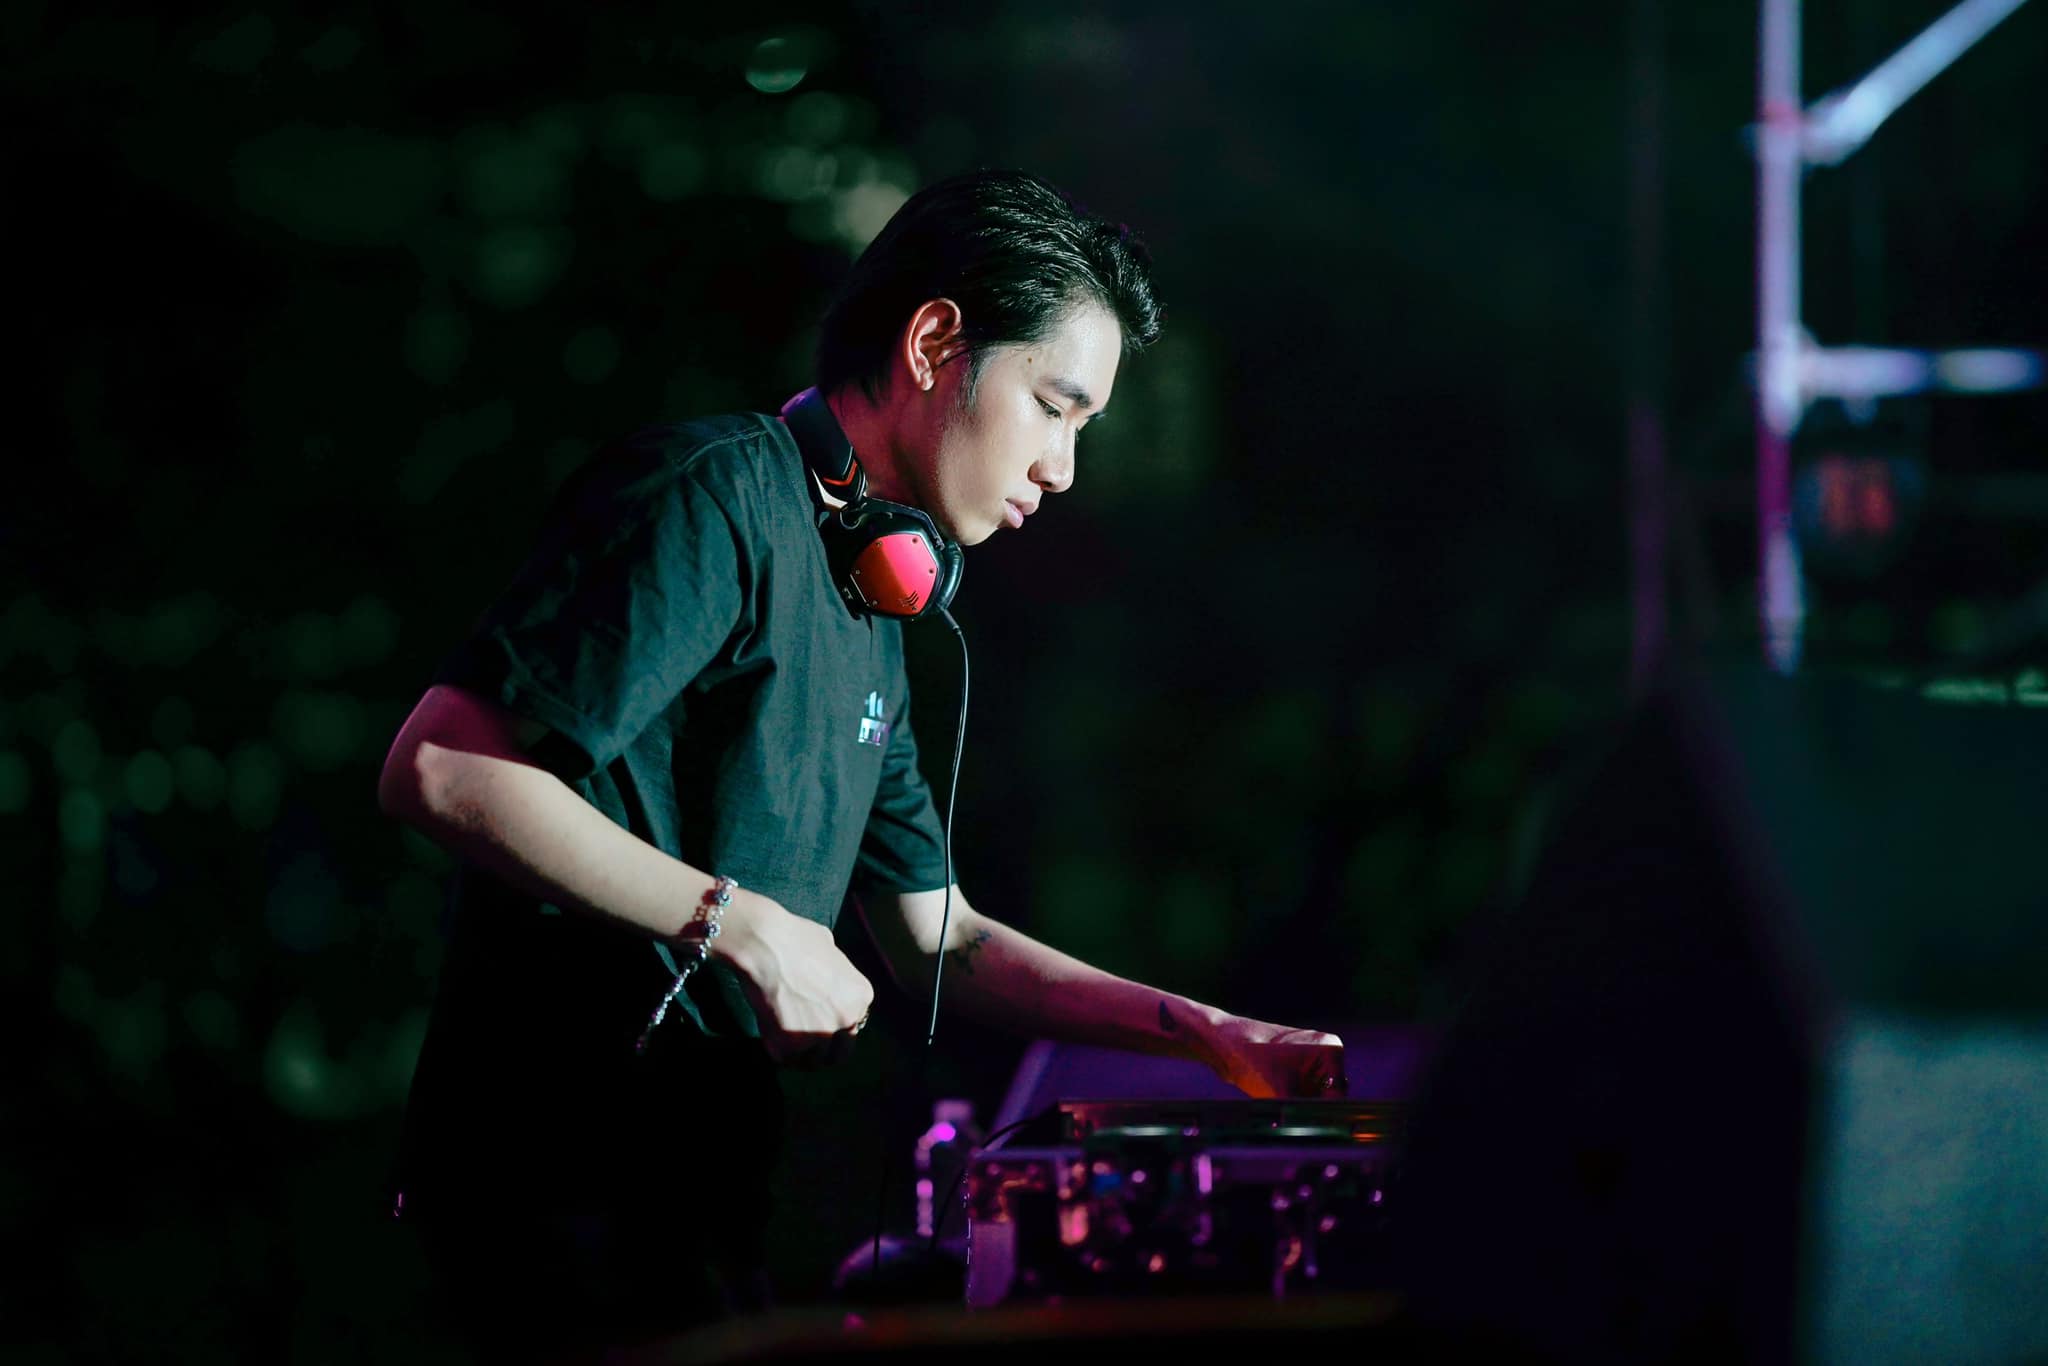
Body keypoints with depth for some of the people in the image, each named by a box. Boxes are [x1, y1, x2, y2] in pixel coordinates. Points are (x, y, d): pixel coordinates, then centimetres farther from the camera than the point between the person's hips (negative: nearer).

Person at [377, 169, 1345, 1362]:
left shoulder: (868, 617, 19)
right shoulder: (716, 498, -12)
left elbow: (936, 938, 24)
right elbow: (439, 770, -21)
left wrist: (1210, 1036, 14)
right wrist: (742, 924, -19)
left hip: (696, 1191, 10)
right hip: (567, 1168, -10)